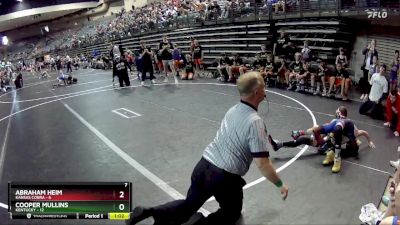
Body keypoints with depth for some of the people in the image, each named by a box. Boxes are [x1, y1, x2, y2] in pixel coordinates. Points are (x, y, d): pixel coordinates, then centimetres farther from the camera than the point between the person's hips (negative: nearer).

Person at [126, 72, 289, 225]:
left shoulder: (232, 110, 7)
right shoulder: (255, 122, -17)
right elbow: (262, 163, -18)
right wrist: (280, 185, -3)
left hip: (203, 166, 6)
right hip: (225, 177, -6)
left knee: (189, 205, 21)